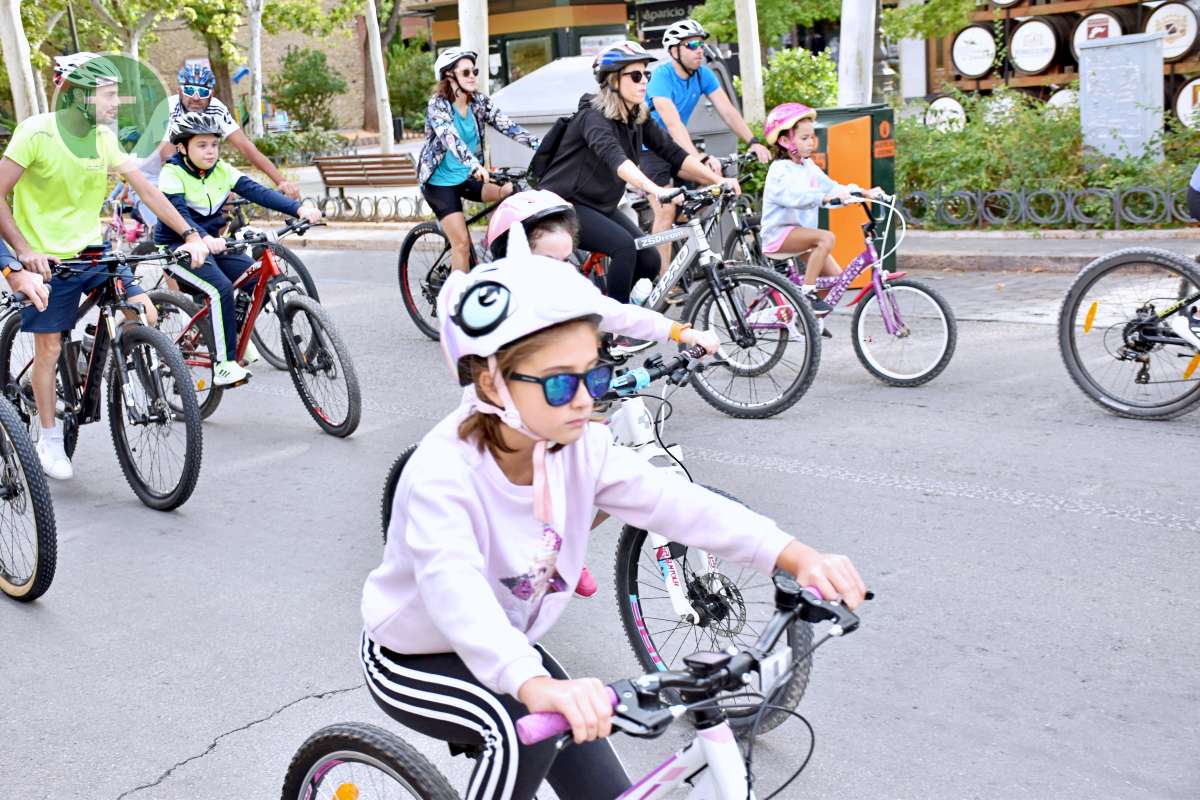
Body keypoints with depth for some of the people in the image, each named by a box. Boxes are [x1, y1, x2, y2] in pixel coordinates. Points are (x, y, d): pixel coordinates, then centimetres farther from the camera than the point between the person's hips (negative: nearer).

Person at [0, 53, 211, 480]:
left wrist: (190, 234, -11)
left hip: (92, 249, 5)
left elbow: (145, 188, -2)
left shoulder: (103, 137, 0)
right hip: (46, 258, -5)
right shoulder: (36, 132, -16)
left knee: (143, 313, -10)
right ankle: (49, 439, 18)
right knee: (49, 347, 2)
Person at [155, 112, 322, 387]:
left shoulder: (221, 170, 0)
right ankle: (224, 364, -23)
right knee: (221, 288, -29)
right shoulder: (172, 174, -15)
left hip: (211, 243, 6)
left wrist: (299, 209, -26)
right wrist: (203, 238, -50)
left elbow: (256, 191, -12)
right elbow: (178, 213, -29)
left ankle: (236, 333, 14)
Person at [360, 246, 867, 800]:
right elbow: (455, 591, -49)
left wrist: (796, 557, -39)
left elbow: (673, 501, -26)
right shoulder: (444, 471, -33)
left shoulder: (580, 447, -16)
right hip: (413, 663, -6)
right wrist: (535, 684, -66)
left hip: (509, 648, 6)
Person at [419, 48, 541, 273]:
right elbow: (450, 138, -34)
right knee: (462, 243, -11)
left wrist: (542, 145, -27)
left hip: (467, 177, 5)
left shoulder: (479, 101, -2)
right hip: (440, 182, -5)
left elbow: (508, 126, -13)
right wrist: (475, 165, -51)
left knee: (513, 191, -18)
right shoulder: (438, 104, -17)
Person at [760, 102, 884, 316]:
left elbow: (829, 185, 3)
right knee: (826, 238, -30)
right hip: (779, 234, -8)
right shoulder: (779, 170, -15)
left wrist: (863, 193, -10)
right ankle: (807, 292, -25)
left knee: (836, 276, 0)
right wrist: (827, 197, -46)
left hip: (801, 232, 8)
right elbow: (794, 195, -33)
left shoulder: (808, 166, 12)